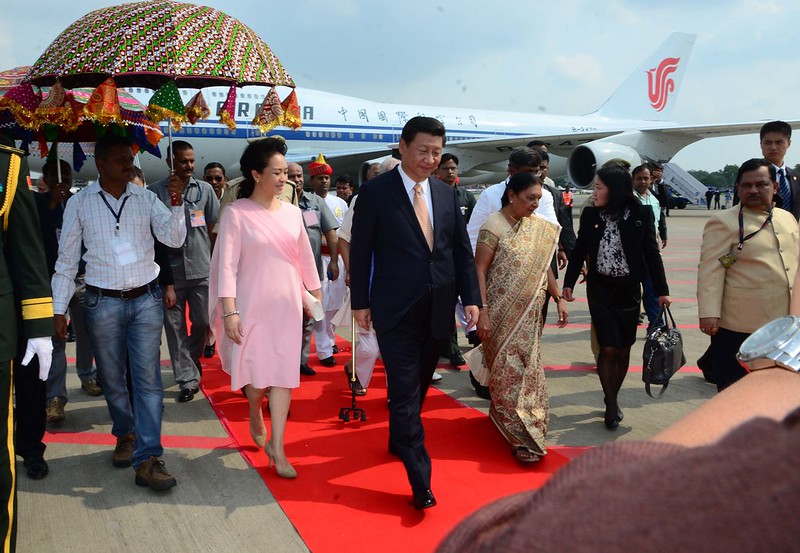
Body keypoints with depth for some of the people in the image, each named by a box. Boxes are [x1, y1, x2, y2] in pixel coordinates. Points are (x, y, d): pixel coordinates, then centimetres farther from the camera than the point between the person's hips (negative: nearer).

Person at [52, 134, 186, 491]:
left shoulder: (146, 198, 2)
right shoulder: (79, 204, 0)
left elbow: (174, 239, -6)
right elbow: (66, 260, 3)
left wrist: (177, 203, -21)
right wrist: (58, 309, 2)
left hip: (146, 300, 0)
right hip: (103, 302, 0)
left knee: (148, 381, -4)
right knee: (112, 379, 12)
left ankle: (147, 459, -1)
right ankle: (125, 434, 36)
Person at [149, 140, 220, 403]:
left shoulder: (205, 189, 6)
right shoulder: (156, 191, -1)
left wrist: (198, 246, 10)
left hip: (200, 268, 2)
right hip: (170, 269, -1)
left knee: (202, 322, 8)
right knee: (175, 327, 4)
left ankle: (191, 358, 37)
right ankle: (187, 379, 13)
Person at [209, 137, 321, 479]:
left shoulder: (291, 211, 4)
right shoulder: (237, 213, -9)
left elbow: (305, 257, 11)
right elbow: (227, 264, -12)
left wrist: (316, 295, 14)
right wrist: (229, 311, -17)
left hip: (286, 304, 3)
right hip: (252, 304, -3)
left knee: (282, 373, 2)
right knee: (255, 368, 12)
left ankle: (277, 447, 9)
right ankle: (256, 416, 43)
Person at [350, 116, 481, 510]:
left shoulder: (447, 194, 8)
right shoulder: (375, 192, -7)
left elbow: (462, 251, 10)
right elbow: (360, 252, -4)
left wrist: (471, 298, 3)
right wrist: (360, 302, -5)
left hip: (437, 311, 5)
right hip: (396, 311, -5)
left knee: (418, 385, 18)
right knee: (405, 391, -3)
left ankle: (399, 439, 41)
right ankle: (420, 479, 3)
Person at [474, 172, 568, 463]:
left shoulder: (539, 227, 5)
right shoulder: (494, 226, -12)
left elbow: (545, 267, 14)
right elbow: (479, 270, -14)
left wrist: (559, 299, 9)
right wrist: (482, 311, -19)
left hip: (529, 314, 6)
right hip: (502, 313, -6)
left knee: (527, 368, 12)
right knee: (509, 370, -1)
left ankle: (501, 414, 31)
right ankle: (522, 437, 6)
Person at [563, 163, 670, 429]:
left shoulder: (641, 214, -5)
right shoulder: (590, 214, -2)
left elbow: (651, 253, -1)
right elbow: (580, 250, 6)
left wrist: (661, 290, -2)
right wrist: (568, 283, 4)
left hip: (629, 289, 0)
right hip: (600, 288, 0)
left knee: (623, 349, 7)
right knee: (608, 348, -5)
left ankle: (612, 399, 26)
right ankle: (611, 404, 9)